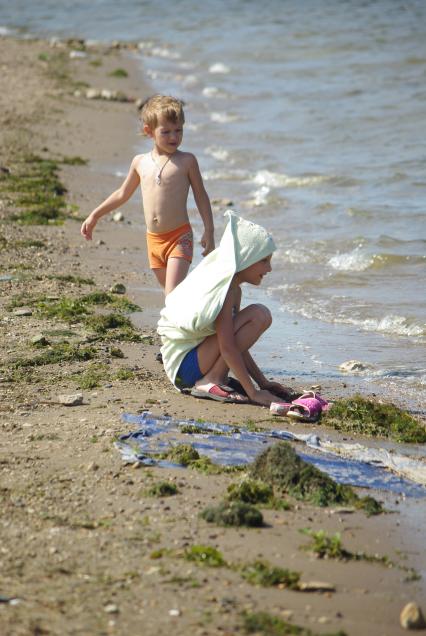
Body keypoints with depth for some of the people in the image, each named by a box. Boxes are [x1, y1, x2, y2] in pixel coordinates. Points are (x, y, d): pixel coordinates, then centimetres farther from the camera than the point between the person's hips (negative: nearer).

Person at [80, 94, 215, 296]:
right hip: (154, 239, 5)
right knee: (168, 290, 12)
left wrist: (209, 231, -2)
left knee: (173, 294, -17)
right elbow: (122, 194, 21)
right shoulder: (140, 162, 7)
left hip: (179, 237, -5)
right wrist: (95, 215, 23)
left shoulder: (186, 161, -4)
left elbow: (201, 196, 3)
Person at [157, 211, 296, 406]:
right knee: (259, 315, -18)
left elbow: (236, 345, 17)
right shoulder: (225, 288, -17)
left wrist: (263, 383, 13)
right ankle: (211, 382, -16)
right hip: (184, 365, -10)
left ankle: (214, 379, 10)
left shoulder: (233, 288, 12)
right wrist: (253, 392, -22)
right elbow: (227, 348, -23)